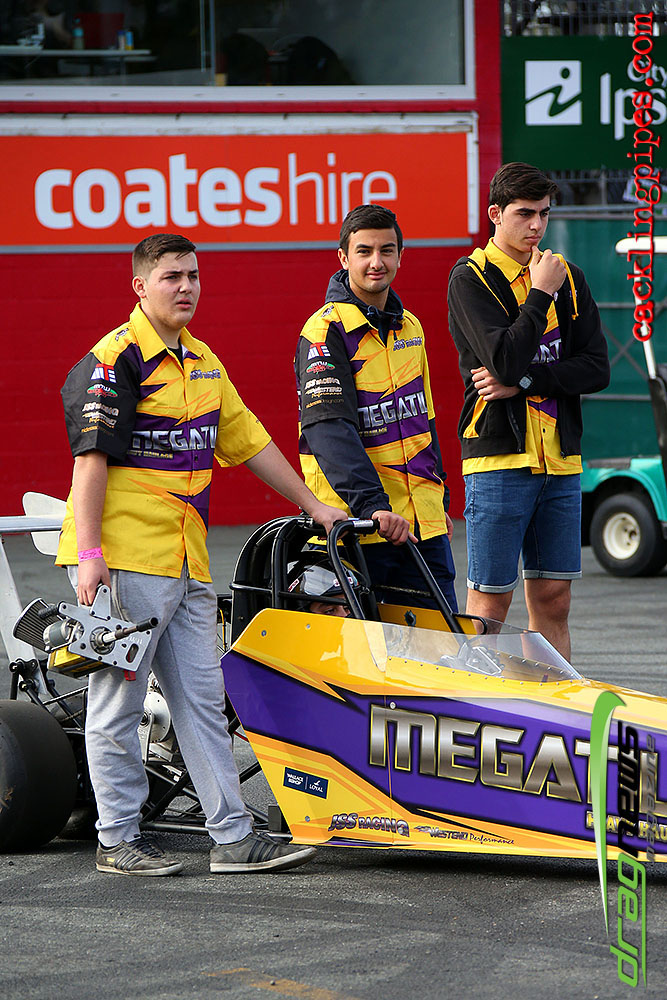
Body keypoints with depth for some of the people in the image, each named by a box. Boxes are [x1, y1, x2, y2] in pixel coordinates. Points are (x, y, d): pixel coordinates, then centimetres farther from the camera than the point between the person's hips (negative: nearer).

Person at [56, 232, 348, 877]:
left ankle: (233, 836, 8)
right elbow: (90, 459, -15)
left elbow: (248, 442, 23)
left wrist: (315, 507, 24)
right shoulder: (114, 361, -9)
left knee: (202, 698, 7)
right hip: (123, 557, -8)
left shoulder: (203, 363, 16)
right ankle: (118, 840, 7)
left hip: (186, 559, 8)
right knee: (118, 700, 0)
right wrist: (88, 553, -22)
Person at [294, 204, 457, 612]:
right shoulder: (327, 330, -9)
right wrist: (372, 505, -31)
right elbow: (329, 429, -21)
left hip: (423, 524, 7)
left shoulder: (410, 327, 15)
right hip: (357, 524, -7)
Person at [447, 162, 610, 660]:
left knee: (553, 600, 7)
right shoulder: (470, 278, -3)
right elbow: (505, 360, -18)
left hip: (560, 458, 5)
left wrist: (525, 382, -9)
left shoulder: (568, 277, 12)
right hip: (499, 456, -5)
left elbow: (597, 369, 3)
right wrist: (540, 295, -9)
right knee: (490, 601, -4)